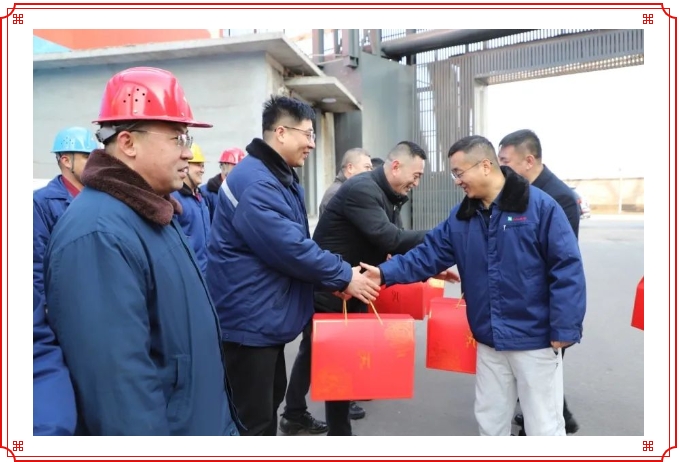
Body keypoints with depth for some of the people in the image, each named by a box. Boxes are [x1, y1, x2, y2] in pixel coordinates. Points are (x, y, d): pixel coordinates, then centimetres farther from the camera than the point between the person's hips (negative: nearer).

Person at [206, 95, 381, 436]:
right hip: (249, 319, -11)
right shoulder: (254, 183, -22)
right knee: (252, 418, 1)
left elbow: (296, 242, 15)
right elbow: (289, 248, -26)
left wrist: (332, 279, 1)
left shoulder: (281, 177, 12)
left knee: (270, 396, 25)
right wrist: (344, 276, -14)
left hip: (266, 315, 11)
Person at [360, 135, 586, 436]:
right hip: (489, 339, 5)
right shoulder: (461, 216, 4)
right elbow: (429, 253, 0)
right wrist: (385, 273, -12)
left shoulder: (539, 206, -13)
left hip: (534, 338, -5)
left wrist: (565, 329, -16)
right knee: (490, 419, 20)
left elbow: (567, 269, -14)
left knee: (544, 426, 10)